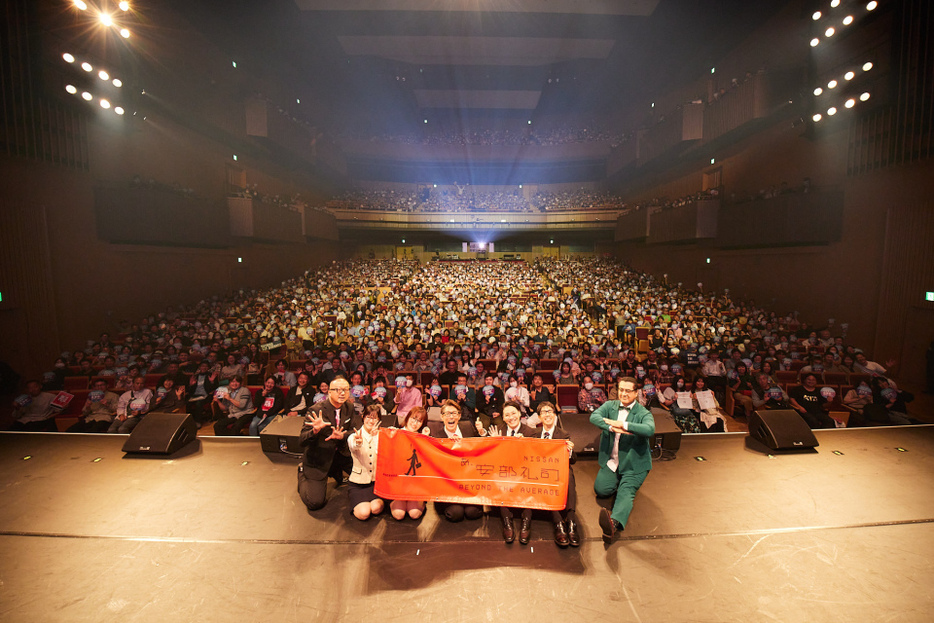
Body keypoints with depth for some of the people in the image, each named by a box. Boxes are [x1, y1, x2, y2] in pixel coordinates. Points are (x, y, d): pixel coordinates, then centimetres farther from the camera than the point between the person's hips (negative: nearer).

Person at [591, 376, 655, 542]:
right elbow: (594, 417, -14)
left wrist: (623, 425, -34)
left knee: (626, 492, -26)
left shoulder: (643, 413, -6)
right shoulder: (609, 406, 5)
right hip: (611, 461, 4)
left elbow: (650, 430, -28)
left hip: (633, 464, -3)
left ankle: (614, 523, -49)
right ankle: (619, 480, 17)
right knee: (601, 489, -13)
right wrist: (612, 427, -32)